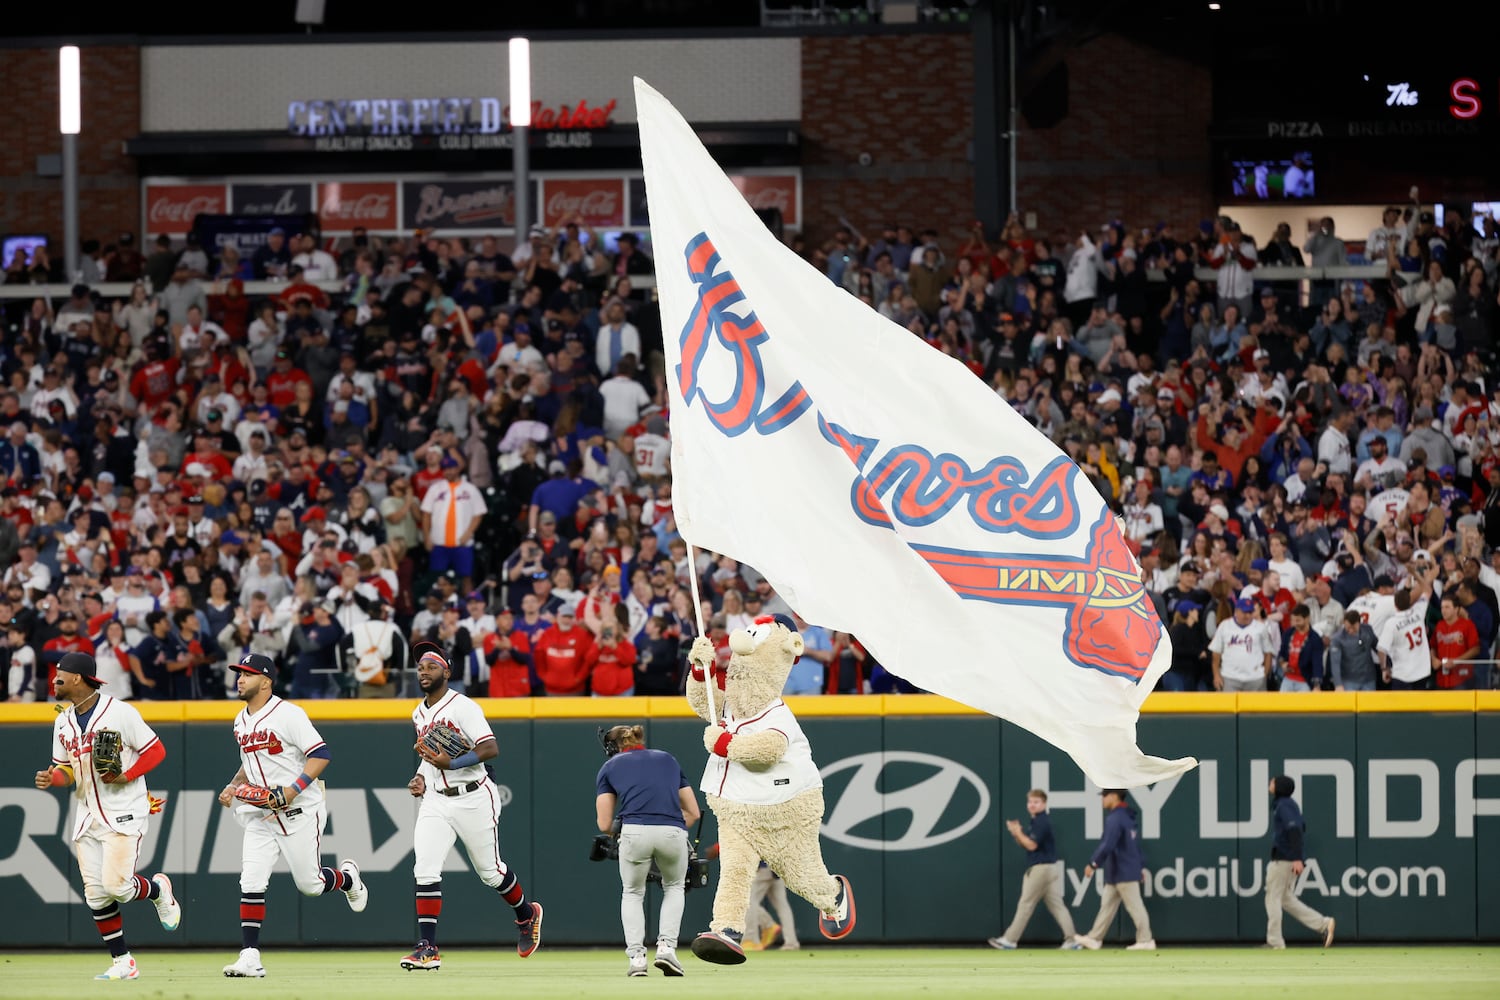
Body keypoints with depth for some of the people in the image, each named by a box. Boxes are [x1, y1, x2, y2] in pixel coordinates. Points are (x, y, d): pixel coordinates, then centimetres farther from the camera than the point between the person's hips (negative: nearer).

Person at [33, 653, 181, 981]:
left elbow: (156, 751, -7)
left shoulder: (119, 712, -11)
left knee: (116, 884, -18)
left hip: (124, 813, -7)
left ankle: (158, 889, 15)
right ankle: (122, 963, 8)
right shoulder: (63, 722, 11)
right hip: (87, 815, 7)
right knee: (96, 894, 0)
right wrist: (52, 778, -6)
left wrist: (126, 775, -20)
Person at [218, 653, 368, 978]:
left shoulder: (288, 714, -15)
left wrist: (293, 789, -27)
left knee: (309, 884, 3)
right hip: (260, 814, 6)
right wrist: (233, 787, 6)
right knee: (250, 882, -9)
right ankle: (250, 957, -10)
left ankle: (347, 877, 38)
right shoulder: (241, 722, 10)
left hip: (299, 811, -6)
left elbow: (321, 755, -19)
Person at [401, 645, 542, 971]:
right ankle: (427, 948, -14)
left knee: (490, 871, 8)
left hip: (473, 799, -6)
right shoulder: (419, 715, 12)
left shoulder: (463, 707, -13)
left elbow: (491, 748, -22)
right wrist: (422, 778, 11)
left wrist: (451, 763, -31)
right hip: (435, 801, 6)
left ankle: (527, 915, 37)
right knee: (425, 870, -12)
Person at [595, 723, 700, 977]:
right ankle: (666, 947, 12)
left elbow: (604, 825, 15)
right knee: (673, 887, 30)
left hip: (635, 832, -2)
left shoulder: (610, 767, 21)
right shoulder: (668, 759, 29)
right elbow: (693, 812, 26)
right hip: (673, 832, 2)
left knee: (632, 893, 24)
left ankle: (636, 956, 8)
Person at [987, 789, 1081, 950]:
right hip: (1048, 868, 10)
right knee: (1056, 905, 5)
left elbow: (1031, 845, -19)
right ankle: (1071, 939, 0)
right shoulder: (1036, 822, 17)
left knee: (1026, 905, -4)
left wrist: (1018, 832, -7)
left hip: (1041, 868, -10)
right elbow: (1025, 844, 20)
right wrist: (1015, 832, 4)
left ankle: (1010, 940, 0)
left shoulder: (1042, 822, -13)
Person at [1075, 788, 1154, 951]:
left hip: (1124, 872, -10)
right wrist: (1141, 866, 23)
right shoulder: (1128, 817, 13)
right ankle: (1095, 938, 13)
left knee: (1134, 906, -4)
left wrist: (1093, 864, -22)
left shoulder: (1115, 819, -18)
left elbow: (1107, 845, -26)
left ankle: (1146, 941, 0)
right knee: (1107, 904, 11)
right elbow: (1136, 844, 19)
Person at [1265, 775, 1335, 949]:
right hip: (1289, 860, 10)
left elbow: (1295, 830, -24)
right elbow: (1301, 827, 25)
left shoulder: (1284, 806, -14)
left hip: (1283, 860, -10)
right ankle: (1323, 924, 7)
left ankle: (1275, 942, 0)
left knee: (1273, 898, -3)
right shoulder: (1290, 804, 15)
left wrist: (1297, 858, -30)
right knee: (1287, 900, 13)